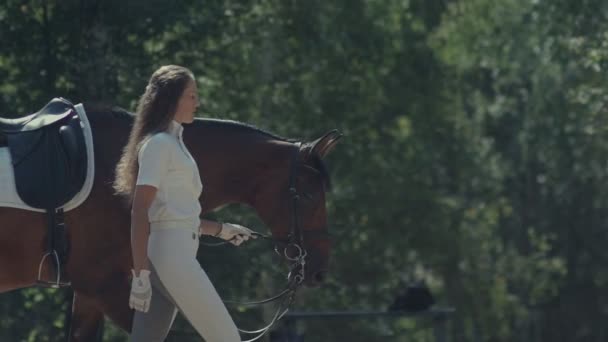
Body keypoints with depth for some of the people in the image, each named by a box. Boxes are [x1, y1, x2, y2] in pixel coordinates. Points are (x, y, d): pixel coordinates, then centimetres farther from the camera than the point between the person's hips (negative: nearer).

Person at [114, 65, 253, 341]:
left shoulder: (174, 142, 20)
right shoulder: (159, 143, -9)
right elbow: (140, 211, -16)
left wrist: (222, 230, 26)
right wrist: (140, 272, -22)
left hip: (176, 256, 9)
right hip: (170, 256, -9)